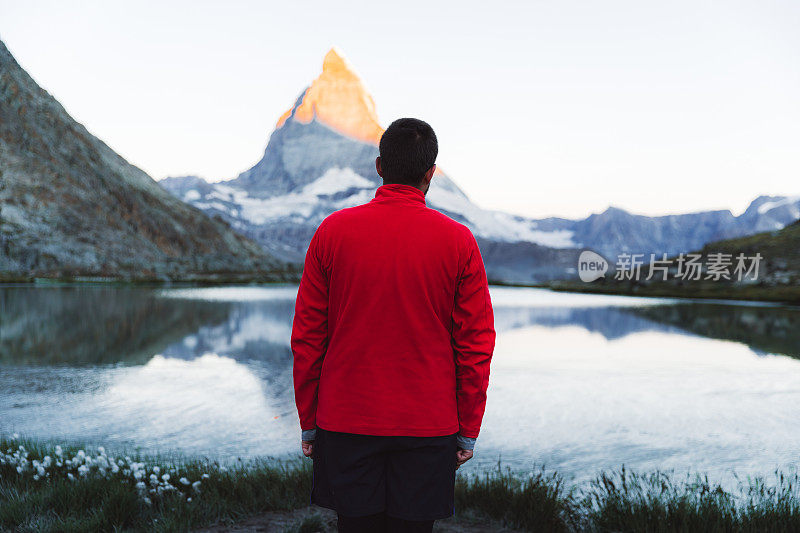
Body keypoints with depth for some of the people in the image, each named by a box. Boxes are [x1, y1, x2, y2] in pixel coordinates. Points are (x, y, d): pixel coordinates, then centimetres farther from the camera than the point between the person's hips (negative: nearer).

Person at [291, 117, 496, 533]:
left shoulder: (331, 231, -2)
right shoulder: (458, 241, -4)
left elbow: (306, 338, 0)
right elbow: (476, 345, -3)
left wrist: (308, 422, 9)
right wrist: (468, 431, 6)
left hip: (345, 423, 1)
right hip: (429, 428, 0)